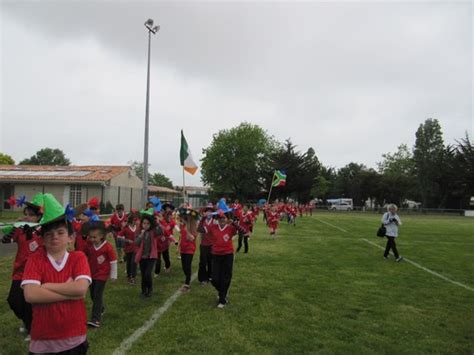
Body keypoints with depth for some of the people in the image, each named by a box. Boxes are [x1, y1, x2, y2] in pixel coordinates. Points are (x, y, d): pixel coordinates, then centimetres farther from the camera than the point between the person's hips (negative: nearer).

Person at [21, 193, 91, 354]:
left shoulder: (78, 258, -4)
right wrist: (70, 292, -18)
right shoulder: (35, 260, -5)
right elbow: (30, 295, -19)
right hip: (43, 340, 0)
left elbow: (81, 288, -19)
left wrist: (47, 286, -15)